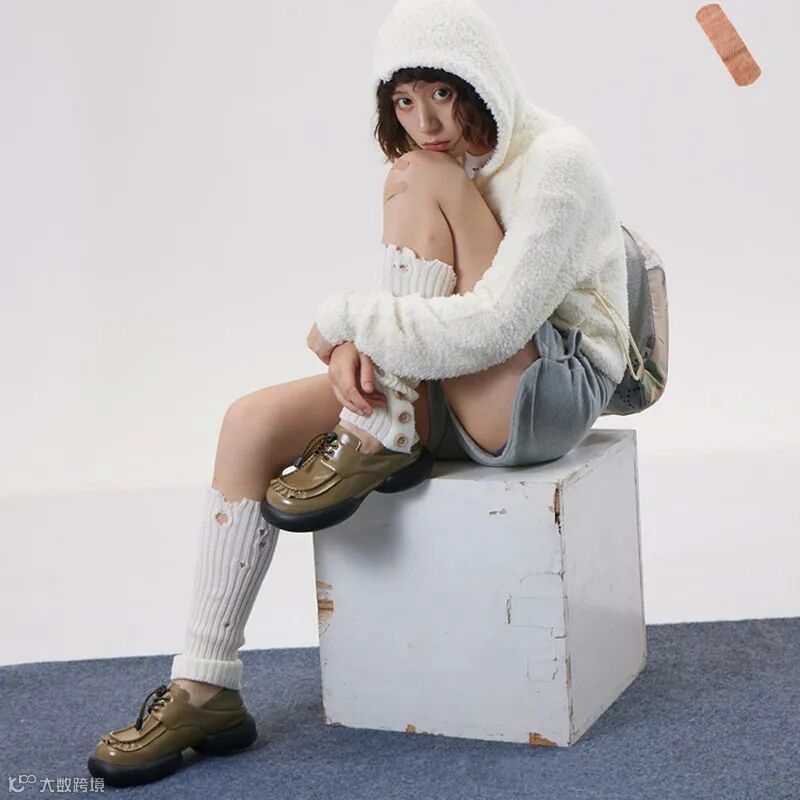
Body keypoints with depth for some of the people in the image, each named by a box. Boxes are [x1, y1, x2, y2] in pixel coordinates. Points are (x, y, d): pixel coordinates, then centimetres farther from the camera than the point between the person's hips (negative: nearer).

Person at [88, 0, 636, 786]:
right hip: (453, 396, 8)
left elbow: (493, 327, -27)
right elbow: (409, 309, 9)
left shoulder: (555, 160, -16)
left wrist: (342, 319, -17)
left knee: (422, 178, -22)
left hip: (552, 393, -8)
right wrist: (359, 344, -16)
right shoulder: (436, 160, 12)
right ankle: (204, 689, -9)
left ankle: (375, 440, -15)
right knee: (255, 420, -12)